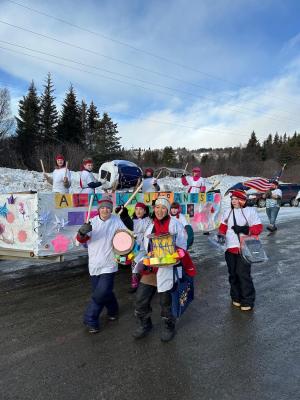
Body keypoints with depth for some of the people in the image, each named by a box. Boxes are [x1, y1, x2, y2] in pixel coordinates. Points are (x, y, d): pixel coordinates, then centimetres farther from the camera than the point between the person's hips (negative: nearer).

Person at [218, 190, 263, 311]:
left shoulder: (250, 211, -4)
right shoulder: (228, 212, 13)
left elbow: (258, 228, -6)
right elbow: (223, 226, 16)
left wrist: (244, 229, -21)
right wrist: (221, 235, -4)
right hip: (230, 248, 5)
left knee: (243, 274, -6)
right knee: (233, 274, 11)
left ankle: (248, 301, 9)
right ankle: (236, 297, 28)